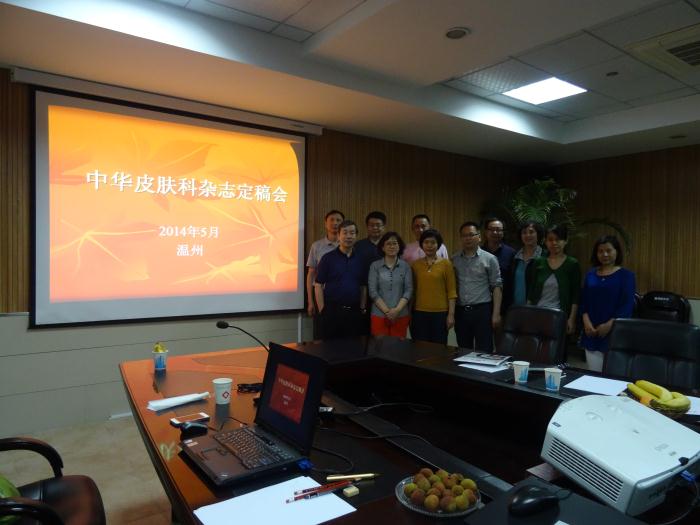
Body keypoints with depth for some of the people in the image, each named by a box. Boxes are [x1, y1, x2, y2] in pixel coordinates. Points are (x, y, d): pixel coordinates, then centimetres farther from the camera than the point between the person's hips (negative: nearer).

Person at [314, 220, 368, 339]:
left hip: (354, 313, 3)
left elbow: (363, 287, 13)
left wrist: (362, 308, 6)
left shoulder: (360, 260, 9)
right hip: (332, 311, -3)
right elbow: (318, 286, -4)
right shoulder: (328, 258, -2)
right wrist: (322, 310, -8)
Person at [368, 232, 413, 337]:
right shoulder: (375, 266, 1)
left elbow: (409, 290, 0)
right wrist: (386, 311, -10)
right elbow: (372, 291, -4)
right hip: (379, 315, -1)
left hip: (401, 315, 1)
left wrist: (397, 310, -12)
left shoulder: (405, 266, 5)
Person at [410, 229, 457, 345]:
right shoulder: (415, 264, 6)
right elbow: (412, 290, 11)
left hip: (440, 313, -2)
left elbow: (452, 291, -2)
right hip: (419, 313, 2)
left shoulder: (446, 264, -1)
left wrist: (451, 314, -6)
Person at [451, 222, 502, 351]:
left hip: (482, 310, -3)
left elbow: (496, 287, -3)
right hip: (460, 311, 3)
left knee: (484, 353, 2)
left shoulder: (489, 259, -1)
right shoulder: (454, 260, 7)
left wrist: (496, 313, -9)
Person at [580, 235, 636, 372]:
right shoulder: (591, 274, 11)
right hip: (592, 333, 4)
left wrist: (610, 324, -16)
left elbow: (627, 305, -7)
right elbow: (584, 301, 9)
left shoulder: (626, 275, 0)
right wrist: (586, 322, -6)